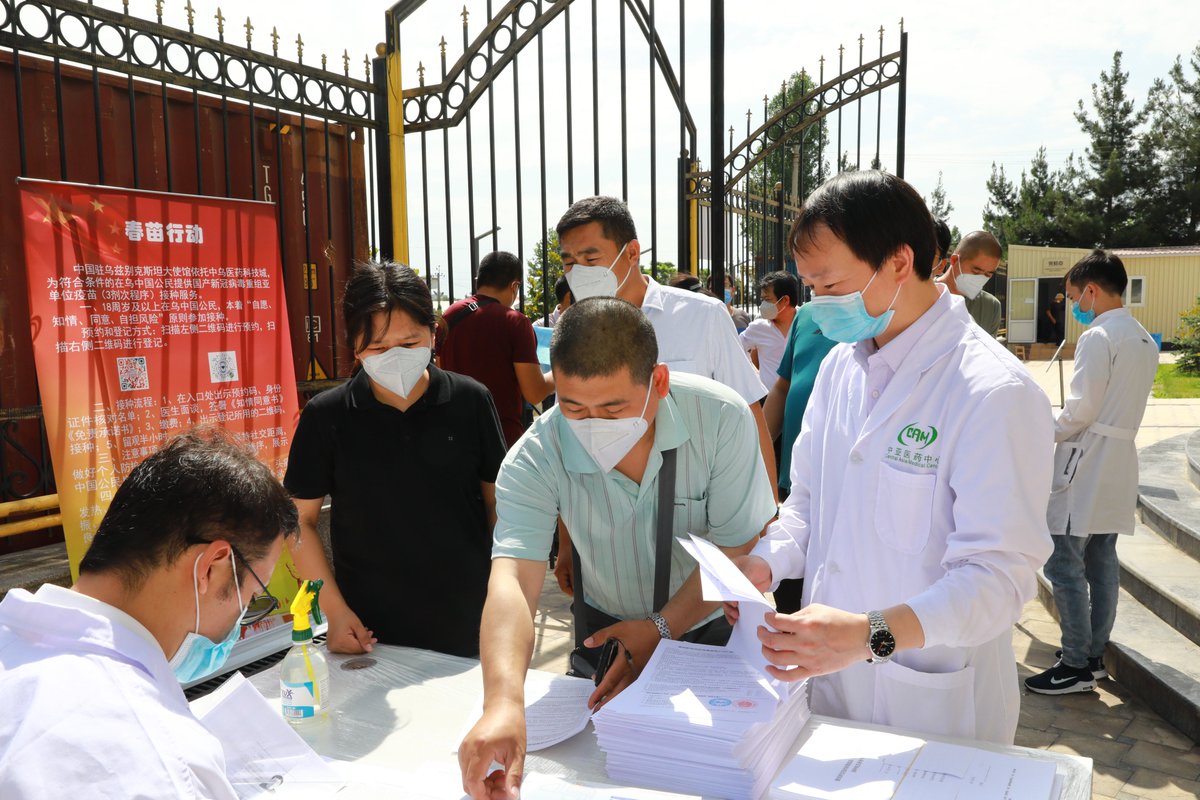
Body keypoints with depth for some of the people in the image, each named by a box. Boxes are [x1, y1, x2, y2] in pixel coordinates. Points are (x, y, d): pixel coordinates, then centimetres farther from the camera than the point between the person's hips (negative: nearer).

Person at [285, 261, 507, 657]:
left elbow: (498, 501, 2)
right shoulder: (326, 416, -7)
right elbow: (301, 520, 0)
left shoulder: (470, 401, -6)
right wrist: (335, 611, -7)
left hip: (467, 621, 1)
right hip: (370, 628, 0)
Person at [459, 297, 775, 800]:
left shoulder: (721, 418, -28)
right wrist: (503, 702, -54)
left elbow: (735, 550, -20)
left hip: (716, 628, 0)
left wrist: (661, 629, -29)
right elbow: (512, 580, -38)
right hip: (610, 628, 1)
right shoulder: (535, 460, -27)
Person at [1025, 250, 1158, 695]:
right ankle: (1094, 655, 23)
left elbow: (1081, 409, -18)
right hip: (1119, 462, 10)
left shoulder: (1098, 337, -14)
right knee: (1101, 561, 14)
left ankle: (1076, 666, 1)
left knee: (1064, 564, -5)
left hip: (1086, 465, -10)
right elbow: (1125, 404, 17)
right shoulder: (1144, 341, 14)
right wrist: (1063, 428, 17)